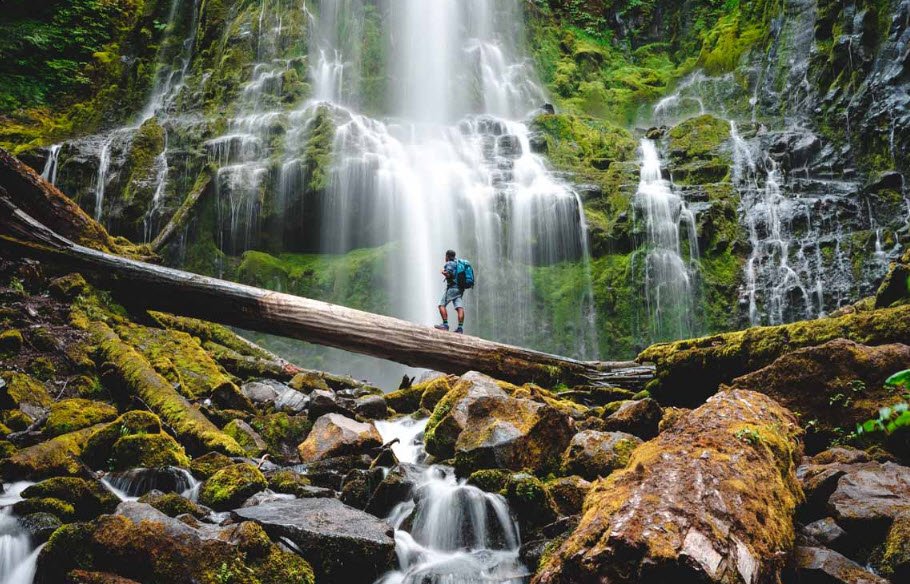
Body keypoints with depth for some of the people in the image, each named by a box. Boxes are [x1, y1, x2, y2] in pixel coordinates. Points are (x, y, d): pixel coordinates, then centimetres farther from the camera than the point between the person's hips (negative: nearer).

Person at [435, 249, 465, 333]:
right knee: (459, 308, -3)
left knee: (442, 305, -7)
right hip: (460, 288, 8)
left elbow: (448, 274, -18)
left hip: (452, 287, -8)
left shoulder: (449, 264, -3)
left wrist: (443, 272, 3)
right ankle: (460, 327, -12)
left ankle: (445, 325, -17)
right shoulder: (458, 263, 22)